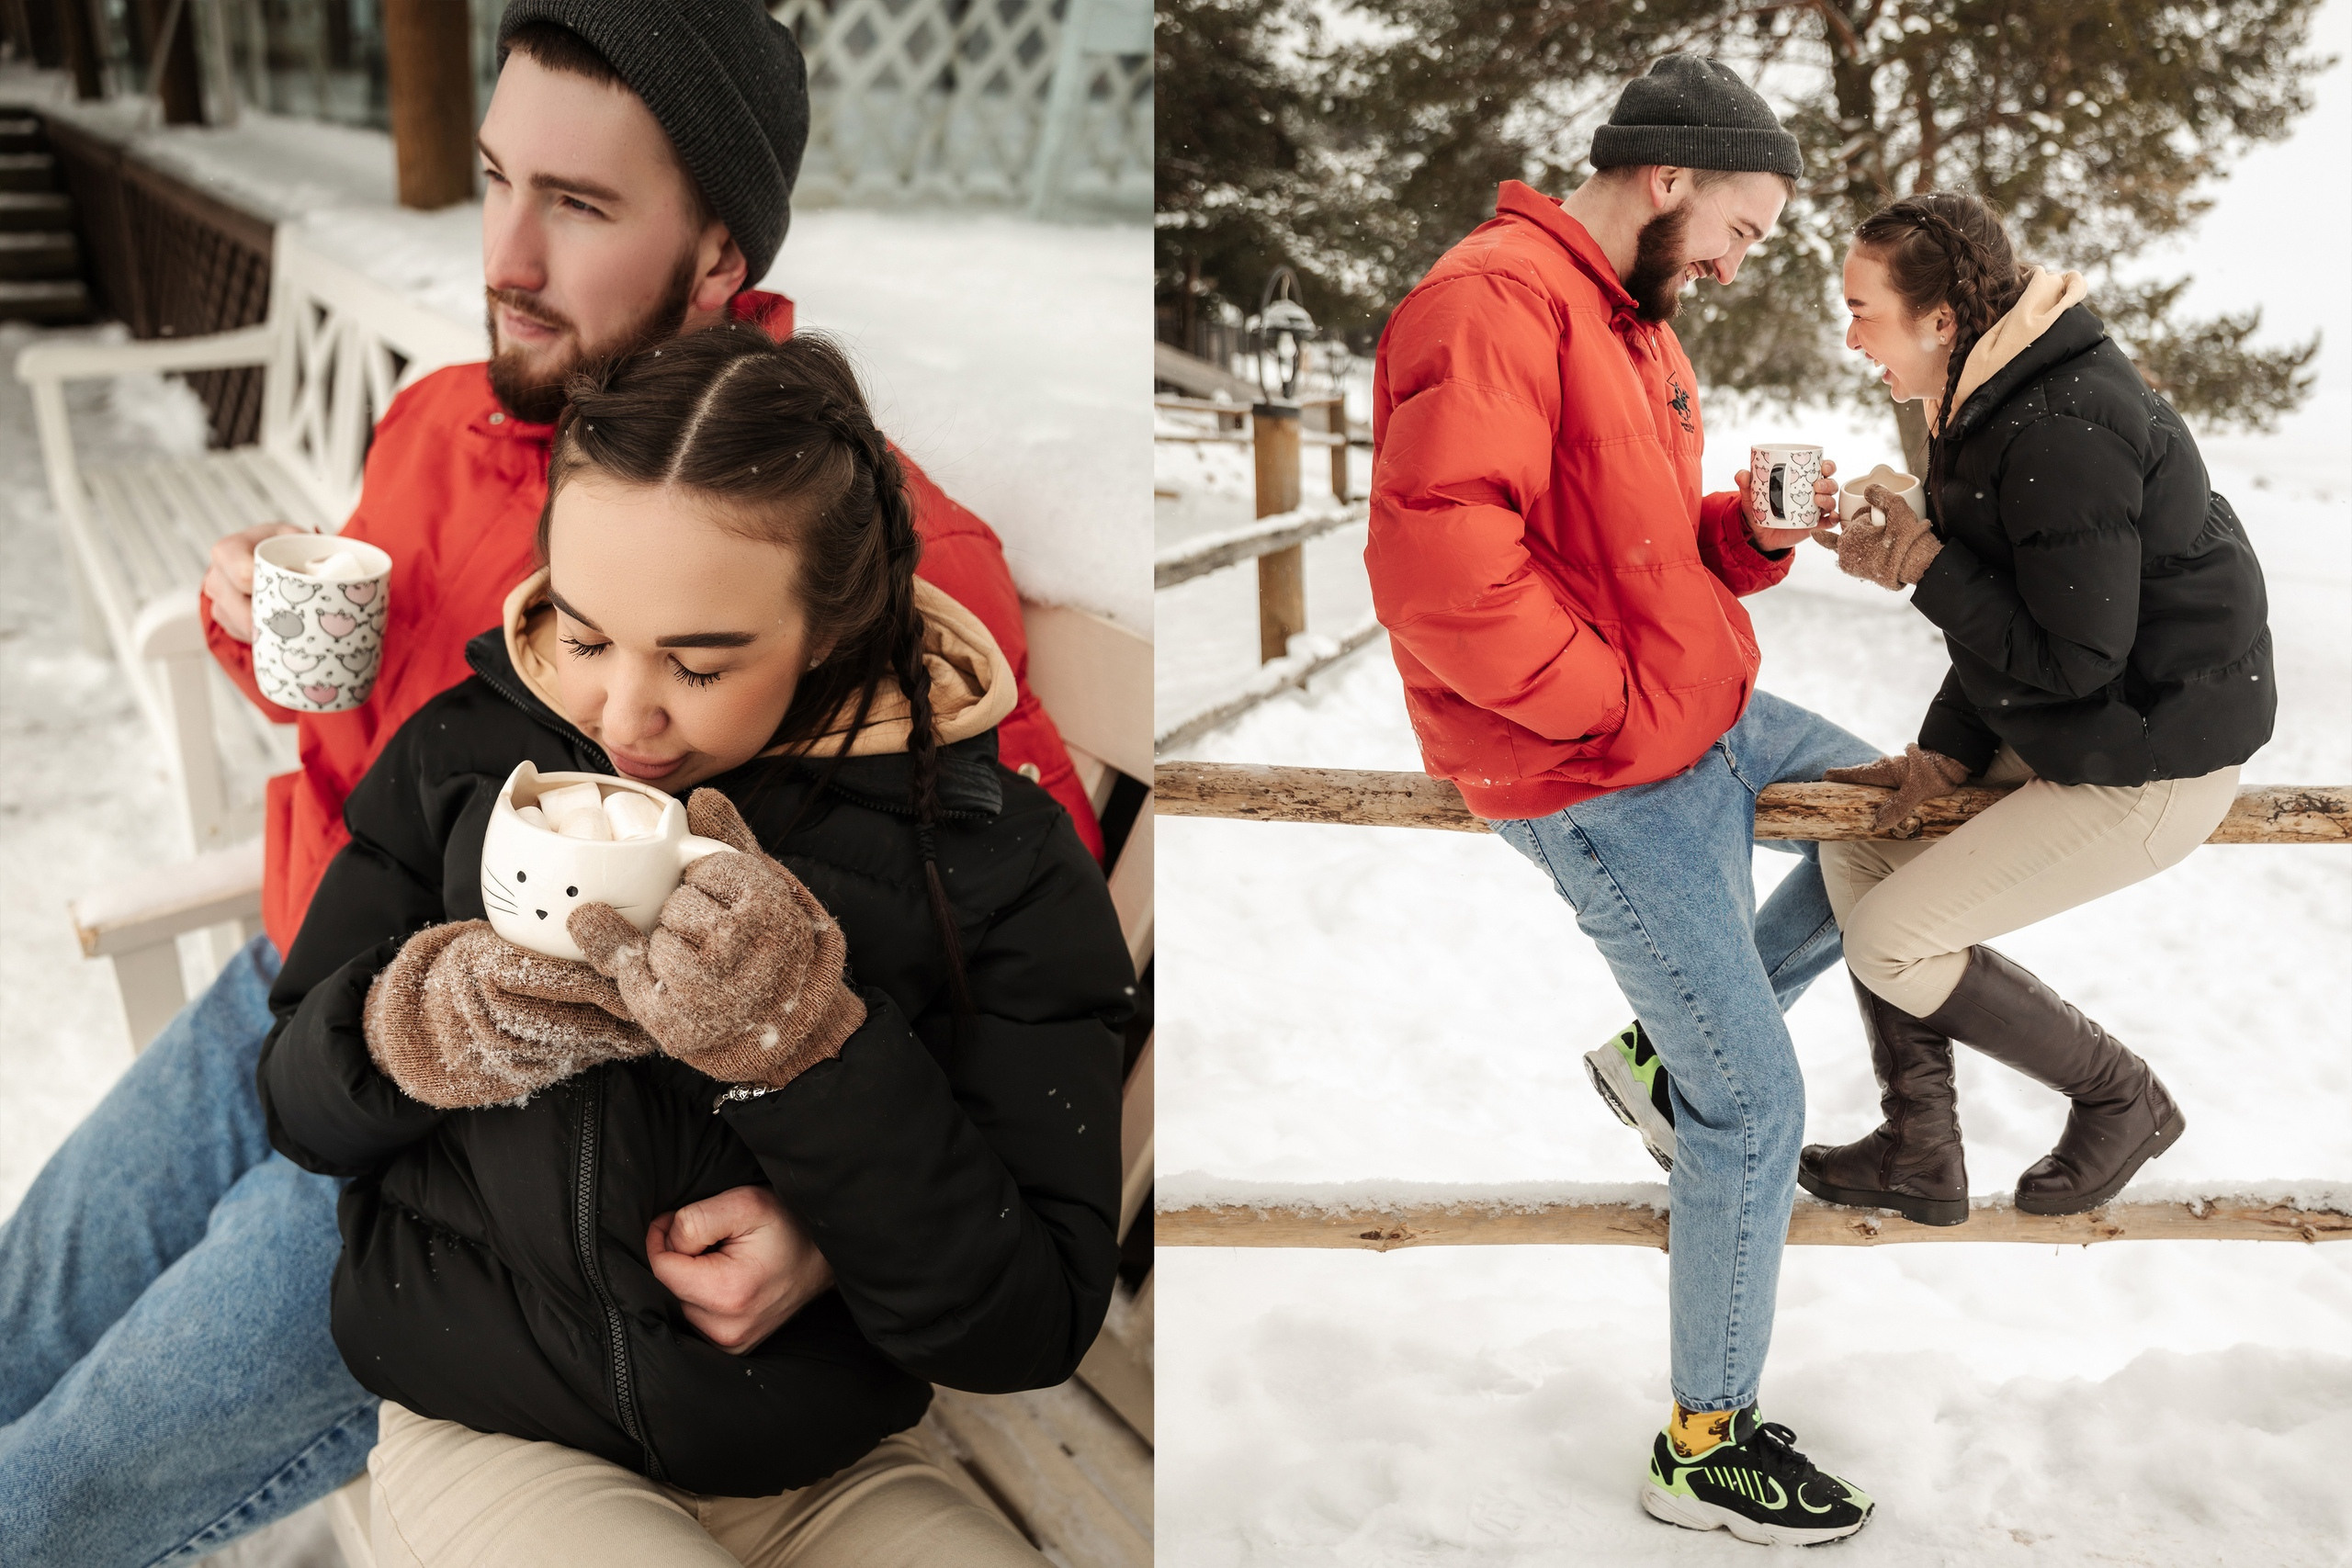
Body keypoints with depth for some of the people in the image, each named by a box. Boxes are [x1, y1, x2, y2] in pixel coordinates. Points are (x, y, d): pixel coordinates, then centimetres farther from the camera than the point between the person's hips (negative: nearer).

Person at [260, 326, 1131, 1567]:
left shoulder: (995, 854, -12)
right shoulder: (459, 753, -3)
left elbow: (1031, 1327, -15)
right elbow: (298, 1112, 5)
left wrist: (808, 1053, -28)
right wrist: (404, 1033, -19)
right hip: (492, 1448, 1)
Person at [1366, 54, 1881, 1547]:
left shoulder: (1636, 323, 14)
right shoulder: (1495, 299, -19)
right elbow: (1437, 561, -31)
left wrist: (1757, 529, -2)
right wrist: (1613, 700, -22)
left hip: (1716, 723, 10)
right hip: (1610, 791, -10)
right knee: (1757, 1104, -2)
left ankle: (1692, 1031, 30)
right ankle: (1711, 1443, 17)